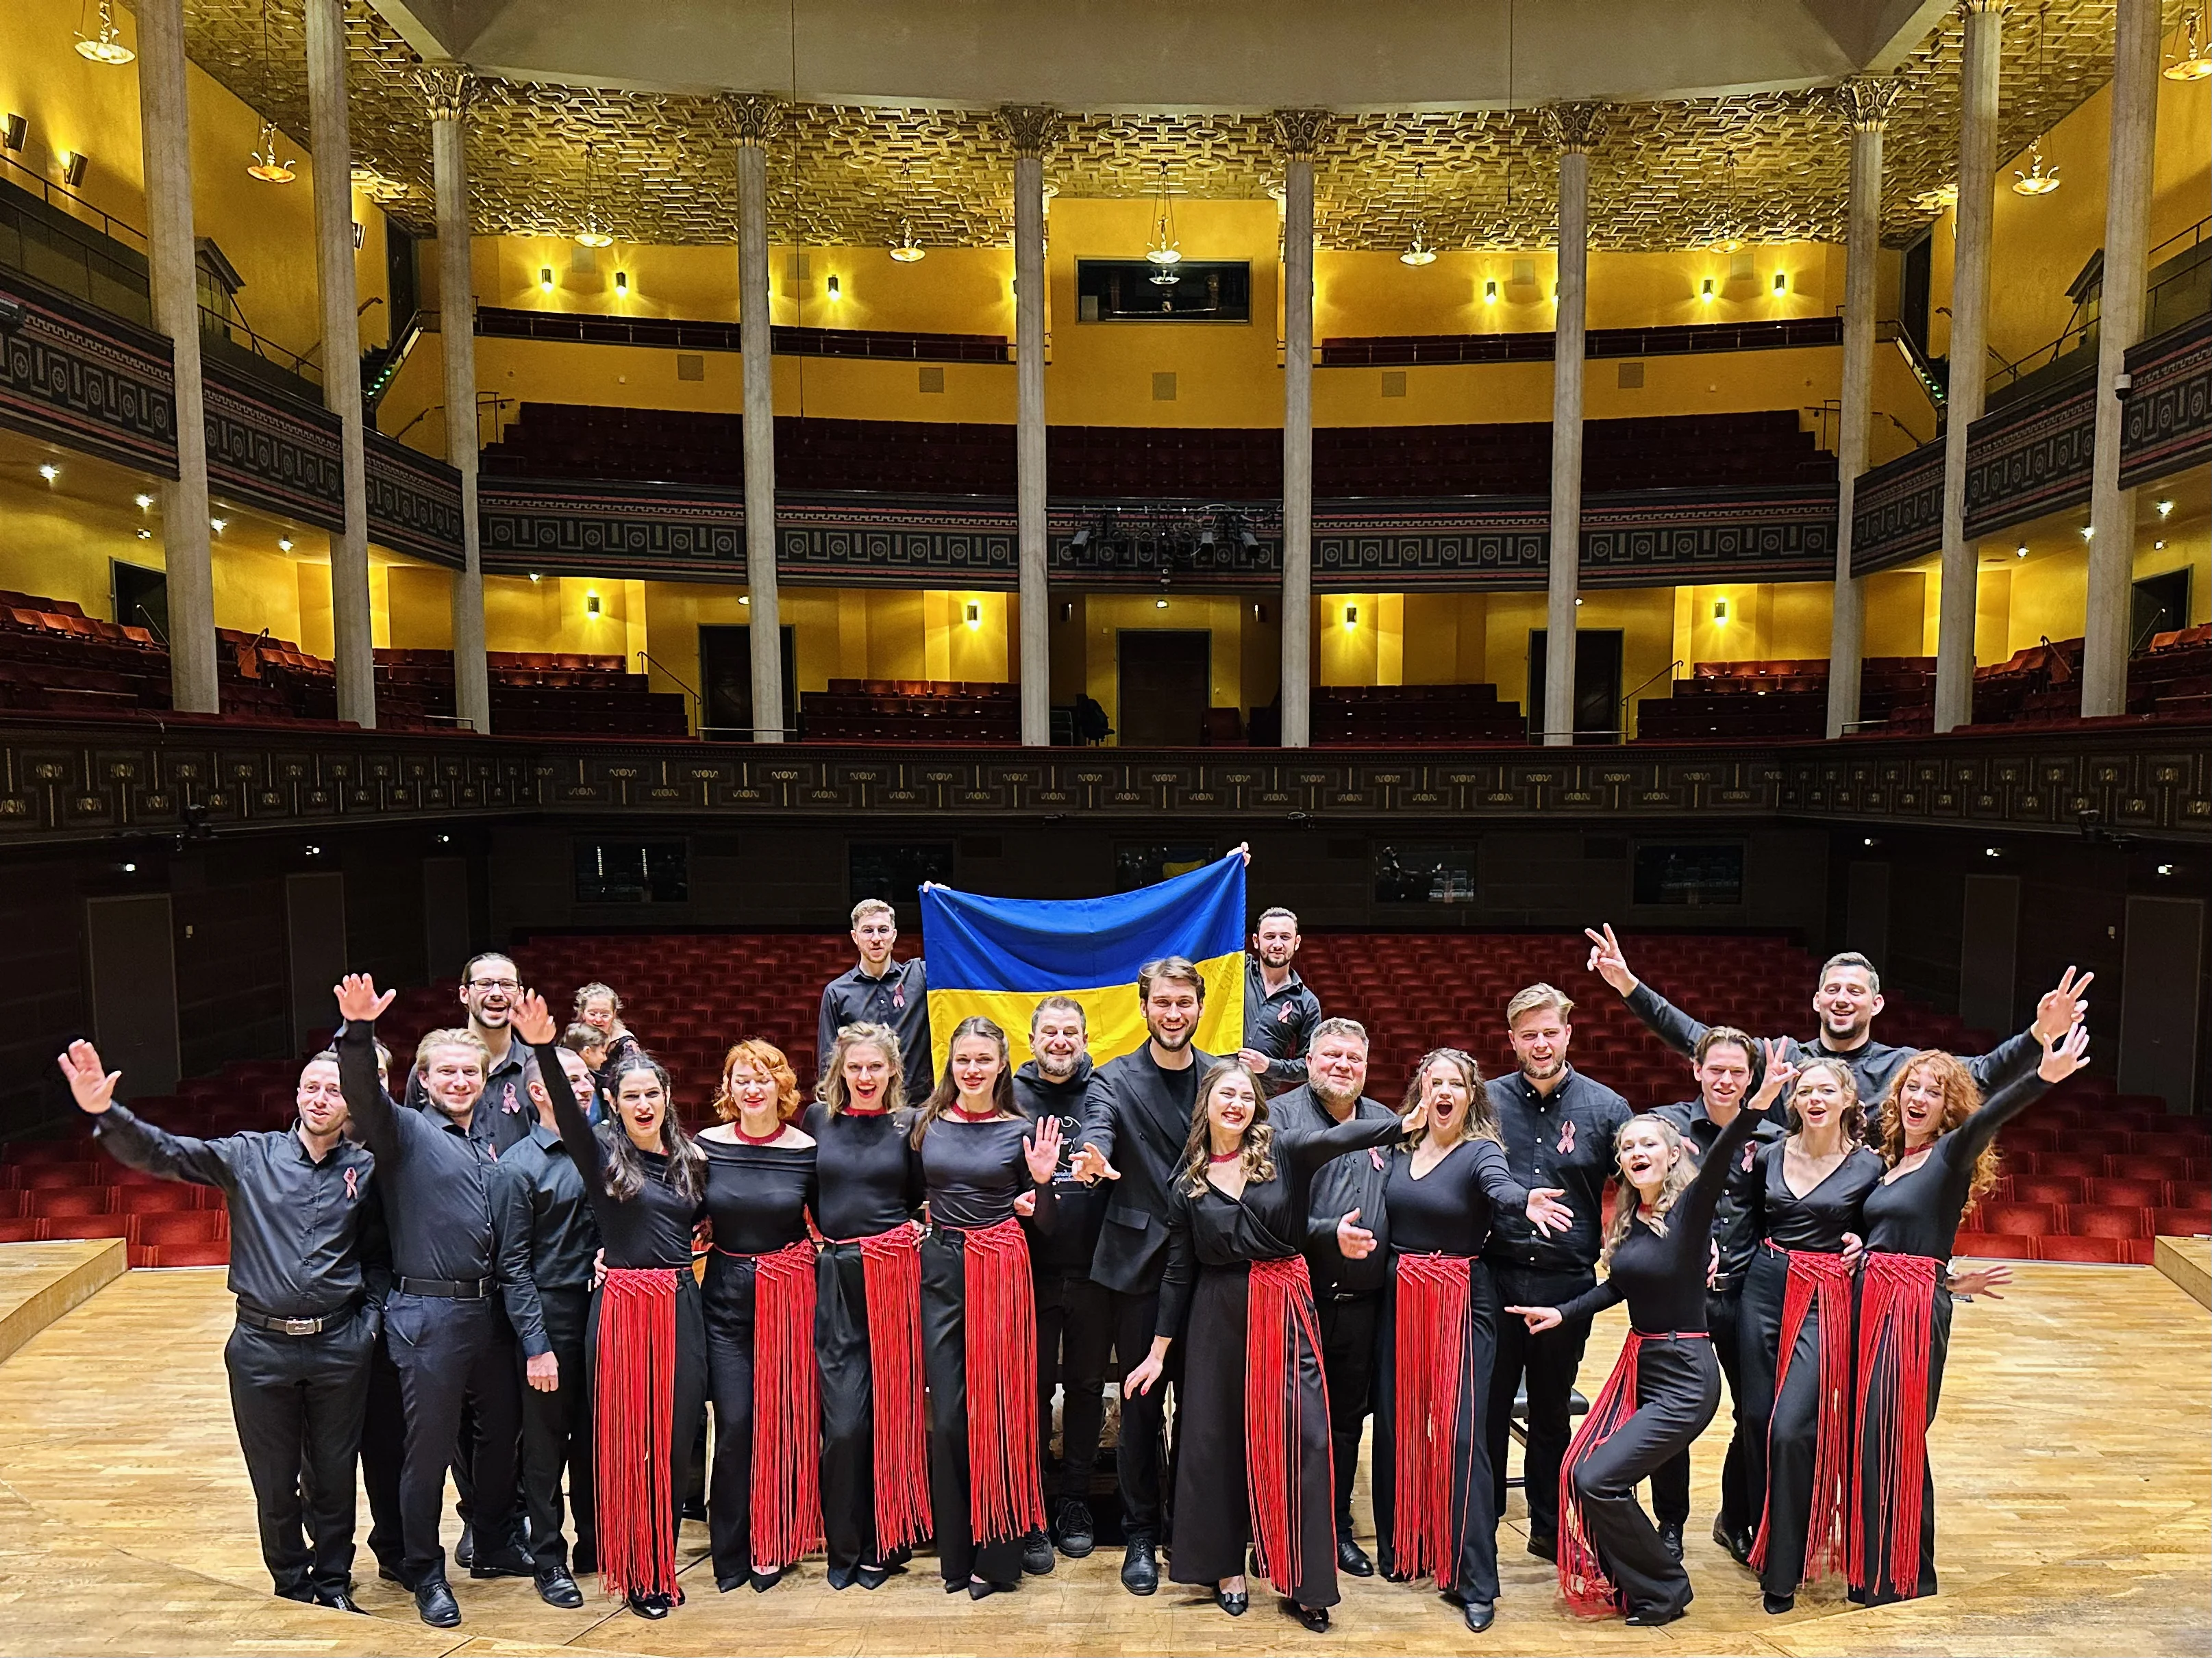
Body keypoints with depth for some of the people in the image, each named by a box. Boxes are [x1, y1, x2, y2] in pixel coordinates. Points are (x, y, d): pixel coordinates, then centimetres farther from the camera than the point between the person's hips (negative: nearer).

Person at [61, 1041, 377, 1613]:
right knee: (274, 1481, 13)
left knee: (334, 1475, 12)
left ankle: (333, 1583, 31)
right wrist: (105, 1113, -25)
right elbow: (161, 1153, -10)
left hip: (339, 1348, 0)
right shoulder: (248, 1156, -1)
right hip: (261, 1348, 0)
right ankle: (292, 1588, 33)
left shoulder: (366, 1168, 0)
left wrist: (372, 1318, -2)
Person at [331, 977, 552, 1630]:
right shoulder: (405, 1132, -3)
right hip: (427, 1317, -6)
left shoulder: (496, 1164, 12)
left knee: (504, 1431, 17)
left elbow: (513, 1262, 11)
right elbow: (364, 1095, -26)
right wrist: (358, 1030, -45)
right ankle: (425, 1574, 27)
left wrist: (536, 1342, 6)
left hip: (488, 1315, 6)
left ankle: (494, 1547, 38)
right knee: (430, 1449, 5)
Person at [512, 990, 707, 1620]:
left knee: (674, 1439, 9)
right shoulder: (601, 1154, -4)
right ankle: (632, 1573, 20)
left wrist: (669, 1250, 5)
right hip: (623, 1305, -3)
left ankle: (664, 1566, 25)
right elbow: (567, 1111, -23)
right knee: (627, 1439, 4)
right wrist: (545, 1049, -38)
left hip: (682, 1306, 4)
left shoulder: (688, 1159, 9)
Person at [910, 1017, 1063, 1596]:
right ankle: (957, 1551, 22)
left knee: (997, 1410, 2)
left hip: (1002, 1272, -2)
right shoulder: (925, 1123, 4)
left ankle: (996, 1554, 17)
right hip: (940, 1270, 2)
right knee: (947, 1415, 6)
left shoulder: (1022, 1131, -1)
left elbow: (1045, 1224, 0)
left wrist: (1043, 1180, -17)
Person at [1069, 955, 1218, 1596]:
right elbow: (1098, 1127, -24)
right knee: (1141, 1402, 7)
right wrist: (1094, 1157, -43)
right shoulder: (1114, 1079, -3)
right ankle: (1140, 1535, 24)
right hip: (1141, 1261, -2)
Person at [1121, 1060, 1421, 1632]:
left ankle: (1303, 1583, 12)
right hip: (1219, 1314, 2)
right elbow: (1178, 1270, 6)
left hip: (1285, 1307, -1)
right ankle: (1226, 1566, 26)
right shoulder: (1188, 1178, 2)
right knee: (1216, 1437, 8)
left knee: (1298, 1436, -1)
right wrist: (1158, 1351, 6)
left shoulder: (1282, 1151, -3)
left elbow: (1336, 1137, -22)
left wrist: (1408, 1123, -39)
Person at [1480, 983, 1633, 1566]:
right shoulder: (1487, 1100, 0)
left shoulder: (1606, 1108, -1)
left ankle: (1548, 1528, 34)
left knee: (1552, 1413, 17)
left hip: (1566, 1283, 0)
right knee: (1487, 1411, 8)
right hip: (1495, 1277, 0)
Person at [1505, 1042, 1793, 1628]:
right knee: (1578, 1472, 4)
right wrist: (1563, 1313, 6)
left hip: (1685, 1378, -7)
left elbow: (1718, 1161, -35)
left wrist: (1758, 1105, -53)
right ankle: (1623, 1580, 26)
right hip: (1638, 1363, 7)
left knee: (1598, 1480, -10)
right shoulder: (1627, 1217, 4)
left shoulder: (1689, 1208, -16)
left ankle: (1665, 1591, 13)